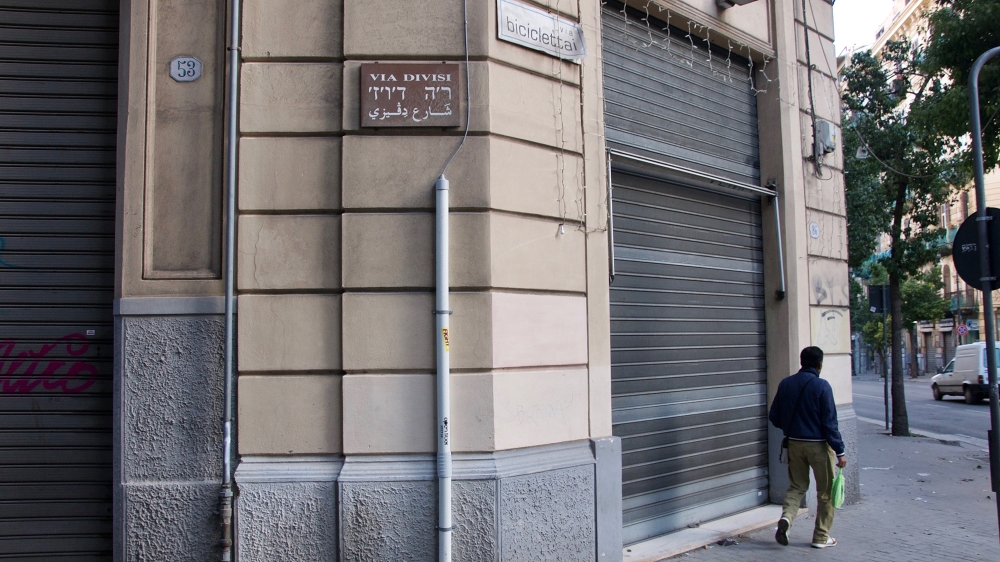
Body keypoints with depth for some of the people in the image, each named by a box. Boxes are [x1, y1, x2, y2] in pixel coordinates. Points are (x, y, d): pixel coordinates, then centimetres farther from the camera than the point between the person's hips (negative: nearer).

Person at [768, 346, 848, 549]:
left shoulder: (785, 384, 1)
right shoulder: (821, 386, -14)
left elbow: (774, 416, 6)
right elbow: (829, 423, -15)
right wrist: (840, 451, -9)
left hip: (794, 443, 4)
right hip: (818, 445, -4)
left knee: (797, 486, 17)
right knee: (825, 492, 11)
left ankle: (786, 517, -8)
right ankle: (821, 537, 17)